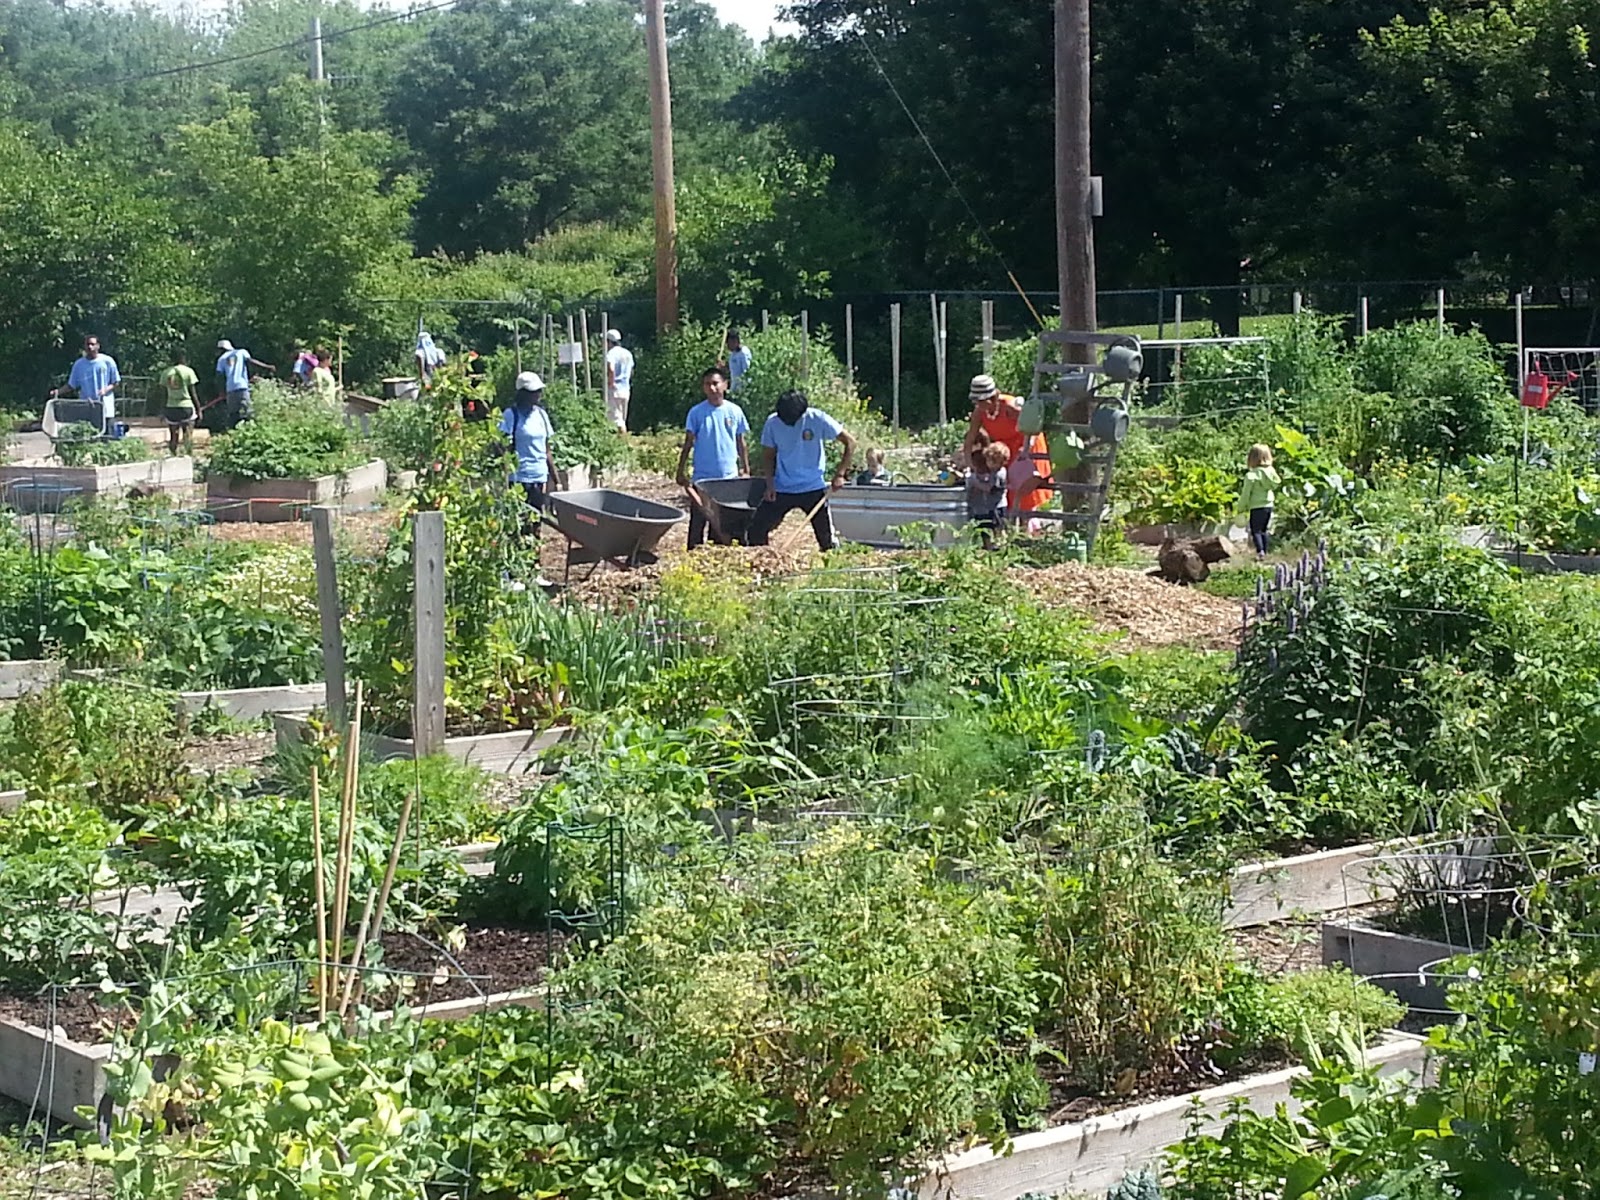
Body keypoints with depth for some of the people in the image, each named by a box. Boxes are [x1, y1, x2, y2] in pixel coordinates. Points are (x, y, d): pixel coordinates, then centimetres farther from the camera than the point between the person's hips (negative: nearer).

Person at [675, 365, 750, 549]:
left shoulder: (735, 411, 2)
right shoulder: (696, 413, -3)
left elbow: (742, 443, 10)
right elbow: (688, 444, 1)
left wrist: (746, 470, 10)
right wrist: (681, 472, -2)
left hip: (729, 478, 2)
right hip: (702, 477, -2)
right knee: (697, 523, -1)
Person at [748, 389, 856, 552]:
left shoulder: (818, 419, -12)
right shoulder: (772, 423, -5)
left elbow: (850, 442, -8)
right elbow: (770, 456, 7)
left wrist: (840, 474, -15)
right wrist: (770, 484, -7)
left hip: (814, 488, -2)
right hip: (782, 489, 2)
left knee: (826, 538, -3)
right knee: (756, 529, -5)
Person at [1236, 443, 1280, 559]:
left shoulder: (1251, 475, -16)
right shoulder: (1270, 472, 3)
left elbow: (1246, 493, -12)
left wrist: (1241, 507, -1)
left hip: (1256, 507, -7)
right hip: (1269, 505, 7)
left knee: (1256, 530, -1)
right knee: (1264, 530, 16)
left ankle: (1260, 552, -13)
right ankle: (1265, 551, 19)